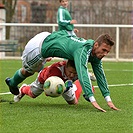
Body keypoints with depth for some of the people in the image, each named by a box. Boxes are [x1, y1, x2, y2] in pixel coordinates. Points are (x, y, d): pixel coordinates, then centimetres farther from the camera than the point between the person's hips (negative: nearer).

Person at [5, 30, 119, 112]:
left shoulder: (96, 53, -12)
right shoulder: (83, 50, -39)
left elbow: (100, 75, -9)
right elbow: (82, 74, -51)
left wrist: (108, 99, -18)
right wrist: (92, 100, -59)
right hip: (36, 48, -7)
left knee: (33, 70, 33)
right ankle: (12, 83, 53)